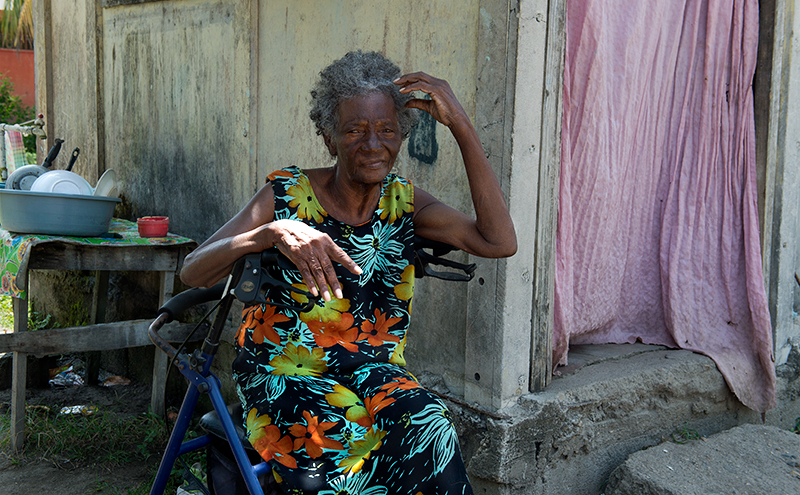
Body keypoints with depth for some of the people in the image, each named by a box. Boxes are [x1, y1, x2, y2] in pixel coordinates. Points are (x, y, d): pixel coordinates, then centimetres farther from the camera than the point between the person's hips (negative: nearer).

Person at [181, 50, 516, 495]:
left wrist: (460, 125, -16)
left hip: (376, 374, 3)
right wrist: (273, 232, -34)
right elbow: (192, 271, -15)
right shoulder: (289, 194, -6)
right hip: (283, 375, -2)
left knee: (427, 434, -29)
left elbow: (499, 242, -13)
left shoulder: (402, 202, 3)